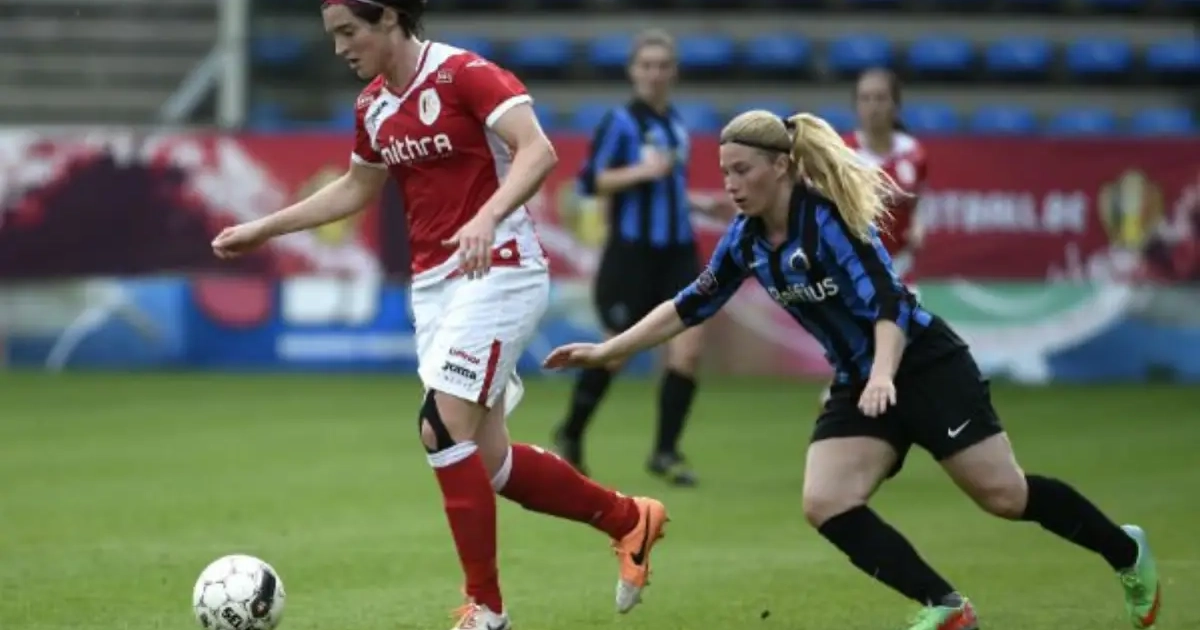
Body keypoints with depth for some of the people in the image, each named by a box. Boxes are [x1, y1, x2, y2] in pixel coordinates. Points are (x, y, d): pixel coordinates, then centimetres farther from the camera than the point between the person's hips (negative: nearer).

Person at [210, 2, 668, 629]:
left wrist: (487, 218, -39)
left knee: (443, 427, -18)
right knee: (486, 460, 5)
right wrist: (263, 229, 24)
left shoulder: (465, 74, -14)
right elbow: (355, 188, 26)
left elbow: (537, 150, -25)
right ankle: (629, 518, 27)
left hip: (496, 271, -8)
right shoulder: (373, 107, 9)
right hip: (432, 283, 8)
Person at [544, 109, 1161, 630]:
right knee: (826, 506, -11)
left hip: (924, 365, -7)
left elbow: (888, 305, -28)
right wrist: (605, 351, 6)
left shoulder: (827, 217, -22)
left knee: (1005, 495, -7)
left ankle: (1127, 553, 18)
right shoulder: (746, 240, -1)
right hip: (859, 384, 7)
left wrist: (884, 376, -45)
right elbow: (689, 307, 10)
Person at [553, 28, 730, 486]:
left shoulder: (675, 123, 12)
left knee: (688, 349, -9)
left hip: (677, 253, 5)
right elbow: (590, 181, -16)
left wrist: (696, 202, 16)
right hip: (631, 254, -5)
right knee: (616, 353, 5)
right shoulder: (621, 121, -9)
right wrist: (642, 171, -26)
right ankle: (570, 435, 29)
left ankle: (666, 452, 0)